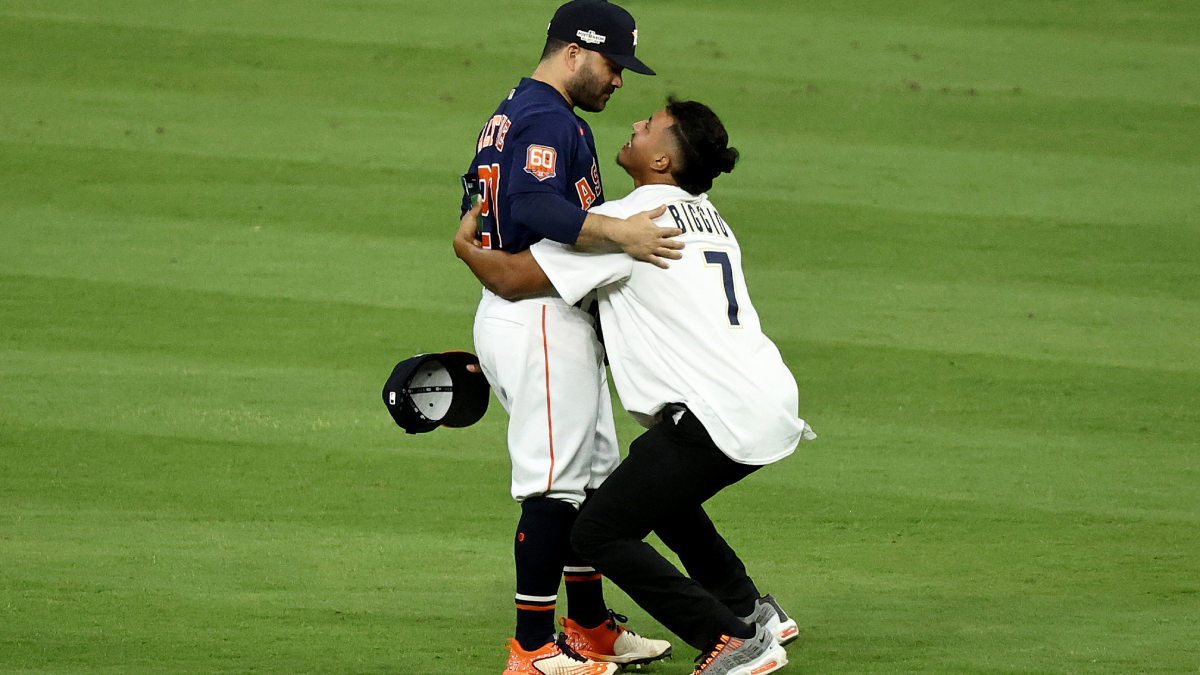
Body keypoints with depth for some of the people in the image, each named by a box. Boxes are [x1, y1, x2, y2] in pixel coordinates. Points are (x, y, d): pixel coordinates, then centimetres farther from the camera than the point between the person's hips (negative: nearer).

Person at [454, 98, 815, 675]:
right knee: (658, 489, 33)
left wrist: (465, 246, 14)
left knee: (599, 533, -3)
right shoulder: (706, 216, 19)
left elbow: (511, 277, -7)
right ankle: (752, 610, 34)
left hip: (719, 416, -9)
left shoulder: (627, 222, -8)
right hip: (773, 404, 9)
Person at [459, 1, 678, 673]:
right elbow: (535, 209, -32)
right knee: (557, 483, -9)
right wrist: (617, 232, -40)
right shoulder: (549, 120, -16)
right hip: (544, 320, -11)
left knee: (593, 474, 18)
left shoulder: (511, 114, 19)